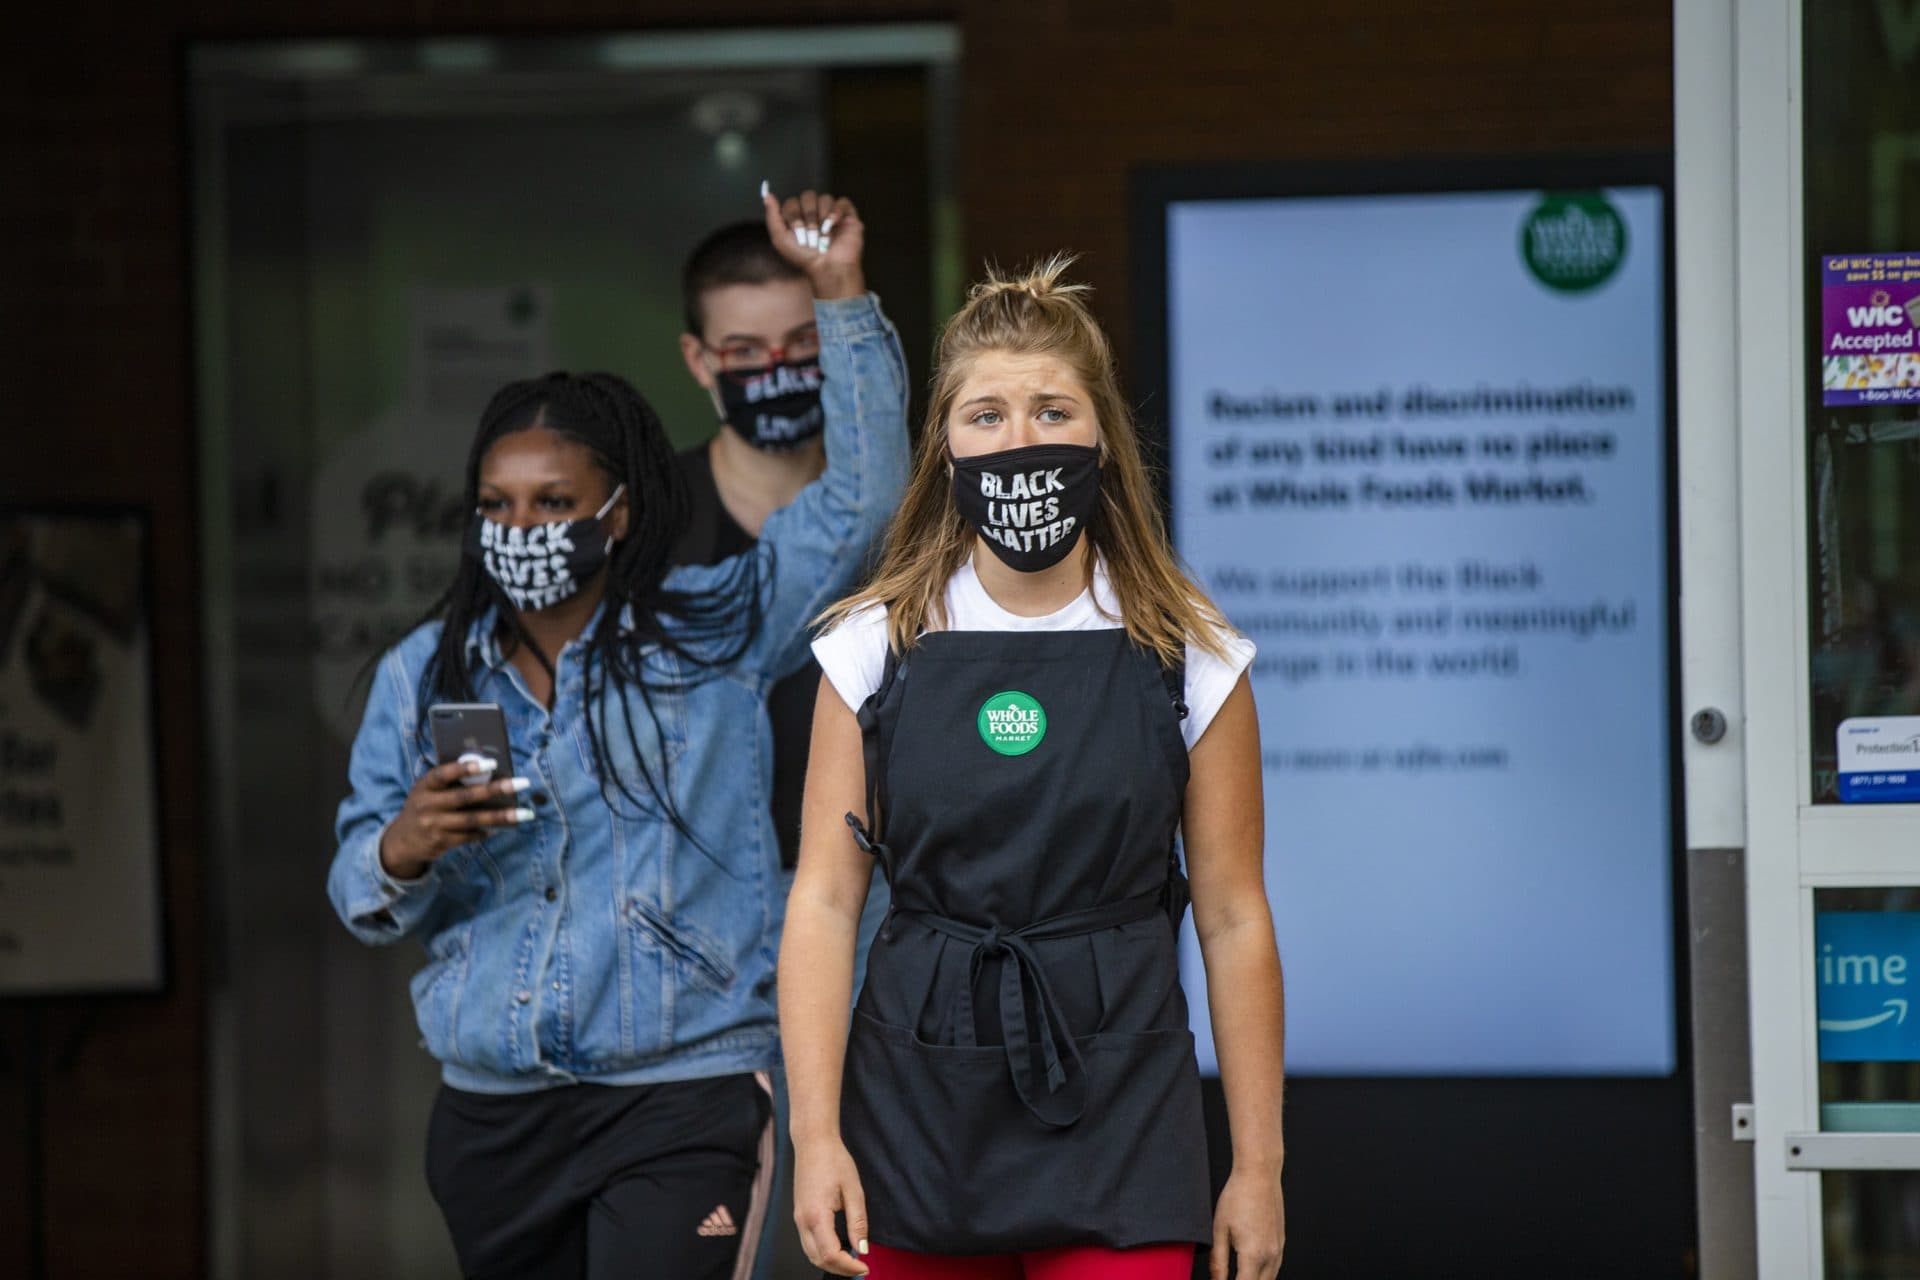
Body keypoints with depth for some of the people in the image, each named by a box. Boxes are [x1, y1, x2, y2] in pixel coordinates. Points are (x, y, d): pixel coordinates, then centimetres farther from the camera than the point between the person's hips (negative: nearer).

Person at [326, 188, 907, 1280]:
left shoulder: (713, 634, 3)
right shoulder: (425, 675, 10)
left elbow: (862, 495, -2)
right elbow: (363, 901, 11)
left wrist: (843, 296, -7)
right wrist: (403, 853, -13)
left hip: (682, 1104, -4)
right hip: (491, 1119, 4)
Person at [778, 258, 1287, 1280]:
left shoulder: (1189, 660, 0)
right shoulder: (876, 649, 3)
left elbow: (1233, 919, 2)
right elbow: (824, 900, 0)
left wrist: (1258, 1164, 0)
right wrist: (816, 1136, -9)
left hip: (1115, 1116, -1)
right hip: (918, 1106, 1)